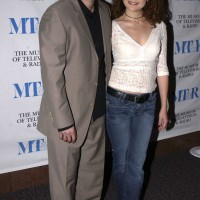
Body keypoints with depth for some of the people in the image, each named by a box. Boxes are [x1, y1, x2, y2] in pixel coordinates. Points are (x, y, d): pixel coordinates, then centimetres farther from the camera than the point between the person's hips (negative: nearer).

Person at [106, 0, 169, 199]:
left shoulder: (159, 26, 1)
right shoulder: (112, 26, -9)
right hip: (117, 102, -2)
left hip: (147, 104, 2)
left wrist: (163, 106, 8)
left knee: (136, 164, 7)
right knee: (121, 161, 14)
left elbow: (162, 68, 6)